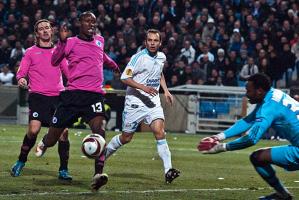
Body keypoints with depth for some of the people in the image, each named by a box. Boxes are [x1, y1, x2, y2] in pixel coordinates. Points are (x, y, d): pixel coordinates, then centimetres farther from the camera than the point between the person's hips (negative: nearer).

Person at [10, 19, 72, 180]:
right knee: (33, 130, -18)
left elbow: (68, 72, 21)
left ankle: (63, 170, -1)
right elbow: (21, 72, 8)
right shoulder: (31, 52, 12)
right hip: (38, 96, -2)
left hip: (57, 96, 2)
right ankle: (21, 162, 4)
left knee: (63, 131, -9)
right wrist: (21, 79, -15)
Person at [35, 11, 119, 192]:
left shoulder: (100, 40, 19)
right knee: (52, 138, 2)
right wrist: (62, 41, -19)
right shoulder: (71, 42, 4)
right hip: (74, 94, -2)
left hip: (96, 94, 2)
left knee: (100, 129, -26)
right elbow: (54, 61, -5)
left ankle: (98, 174, -35)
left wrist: (113, 64, 58)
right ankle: (44, 144, 42)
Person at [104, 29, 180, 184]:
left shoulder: (162, 57, 7)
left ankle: (168, 171, -21)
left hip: (153, 101, 4)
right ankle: (102, 155, 32)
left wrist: (165, 91, 18)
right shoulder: (139, 58, -14)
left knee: (159, 132, -15)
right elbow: (124, 78, -16)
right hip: (135, 102, -4)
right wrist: (143, 88, -26)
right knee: (126, 138, 6)